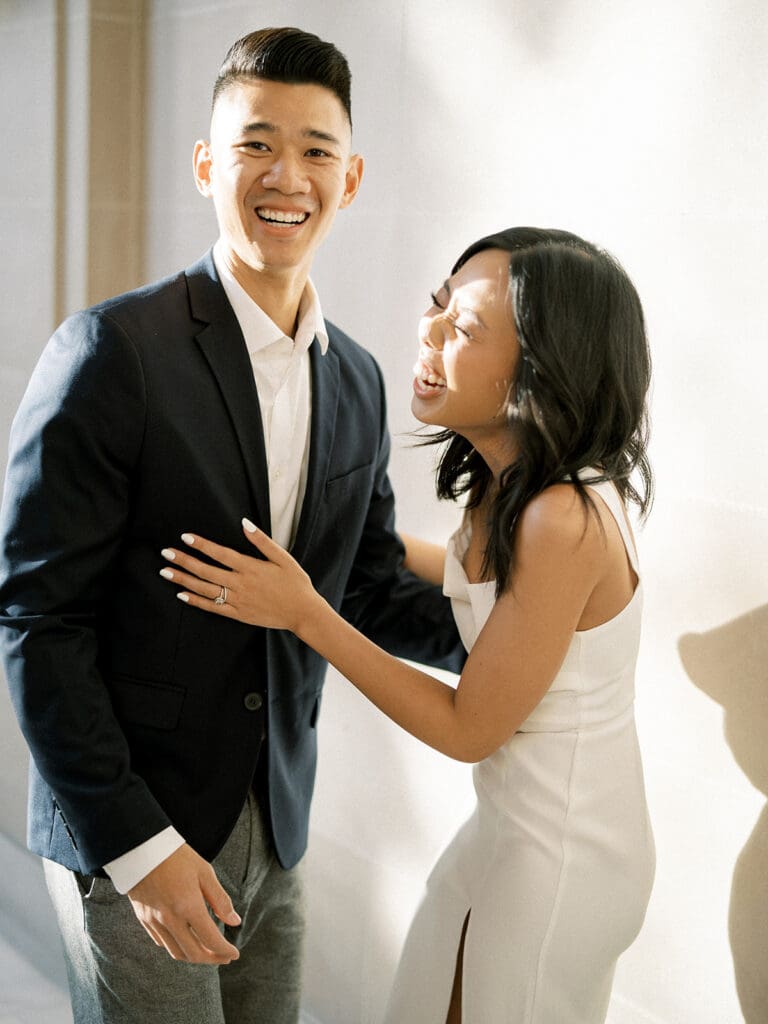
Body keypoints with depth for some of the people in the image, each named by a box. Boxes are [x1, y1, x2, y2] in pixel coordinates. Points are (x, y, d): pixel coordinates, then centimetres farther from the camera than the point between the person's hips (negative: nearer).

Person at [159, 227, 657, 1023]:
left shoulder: (564, 522, -30)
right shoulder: (510, 485, -4)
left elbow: (467, 728, -21)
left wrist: (304, 614, -20)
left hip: (561, 866, -8)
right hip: (513, 830, 8)